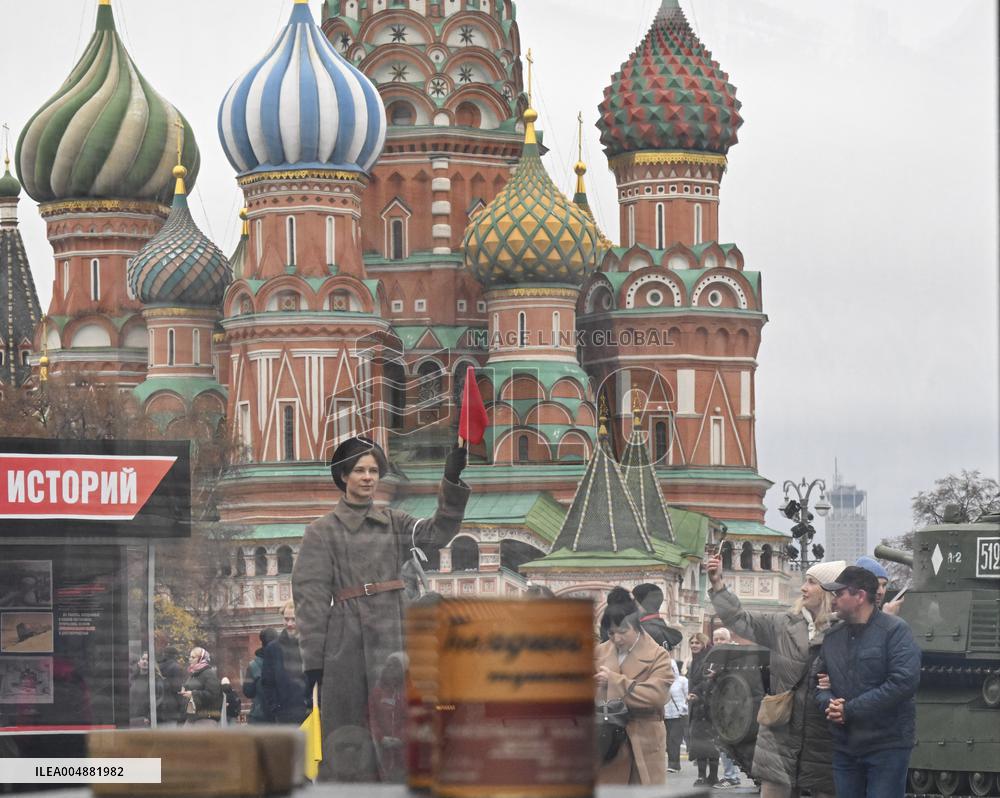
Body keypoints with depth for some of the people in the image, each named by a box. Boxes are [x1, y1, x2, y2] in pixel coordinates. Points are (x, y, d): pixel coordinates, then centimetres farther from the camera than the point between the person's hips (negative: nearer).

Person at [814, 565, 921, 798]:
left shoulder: (895, 630, -9)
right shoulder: (833, 637, 13)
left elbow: (904, 683, -19)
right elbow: (819, 680, 19)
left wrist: (850, 709, -18)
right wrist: (828, 703, -8)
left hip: (887, 747, -7)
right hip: (844, 748, 7)